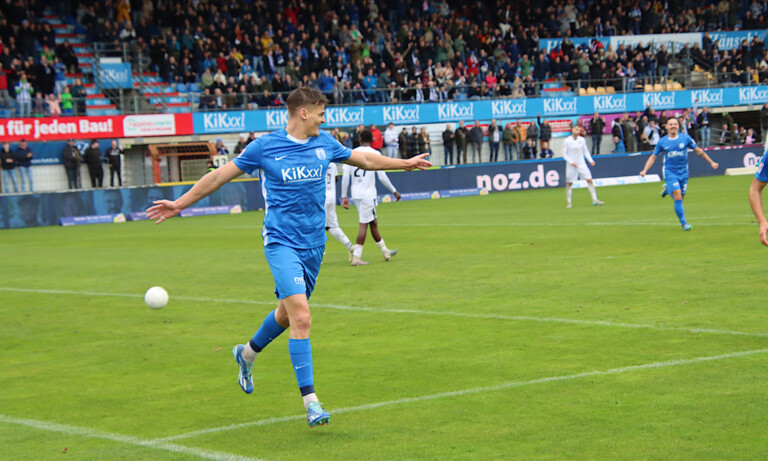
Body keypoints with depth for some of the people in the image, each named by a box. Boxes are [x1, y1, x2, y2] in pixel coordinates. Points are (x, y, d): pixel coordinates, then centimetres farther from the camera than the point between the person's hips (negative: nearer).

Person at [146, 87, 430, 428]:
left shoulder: (325, 144, 8)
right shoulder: (264, 147, -6)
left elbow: (365, 160, 25)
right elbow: (220, 176, 3)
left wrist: (405, 163, 31)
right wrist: (179, 204, 4)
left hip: (313, 244, 6)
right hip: (281, 242, -6)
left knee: (289, 312, 17)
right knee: (301, 317, -18)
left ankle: (248, 353, 47)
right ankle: (310, 401, -15)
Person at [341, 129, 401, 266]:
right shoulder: (374, 154, -6)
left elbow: (345, 176, 0)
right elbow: (382, 177, -9)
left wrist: (344, 196, 4)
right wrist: (394, 191, 1)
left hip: (355, 194, 5)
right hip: (367, 194, -5)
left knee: (373, 222, 15)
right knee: (364, 224, -3)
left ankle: (385, 251, 25)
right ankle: (356, 256, -9)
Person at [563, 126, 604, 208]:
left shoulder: (582, 140, 4)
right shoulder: (566, 141, -6)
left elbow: (586, 151, 13)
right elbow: (564, 154, -5)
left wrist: (591, 160, 0)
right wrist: (571, 162, -16)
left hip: (581, 164, 3)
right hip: (571, 165, -3)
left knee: (589, 180, -6)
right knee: (569, 183, 0)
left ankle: (595, 200, -4)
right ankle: (569, 202, 12)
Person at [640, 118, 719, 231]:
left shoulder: (686, 138, 0)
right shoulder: (662, 142, -1)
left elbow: (699, 151, 8)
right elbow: (653, 157, 6)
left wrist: (711, 162, 8)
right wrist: (645, 170, -5)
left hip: (683, 172, 2)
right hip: (670, 173, -2)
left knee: (681, 197, 7)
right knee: (678, 198, -14)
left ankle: (667, 189, 38)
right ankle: (684, 223, -6)